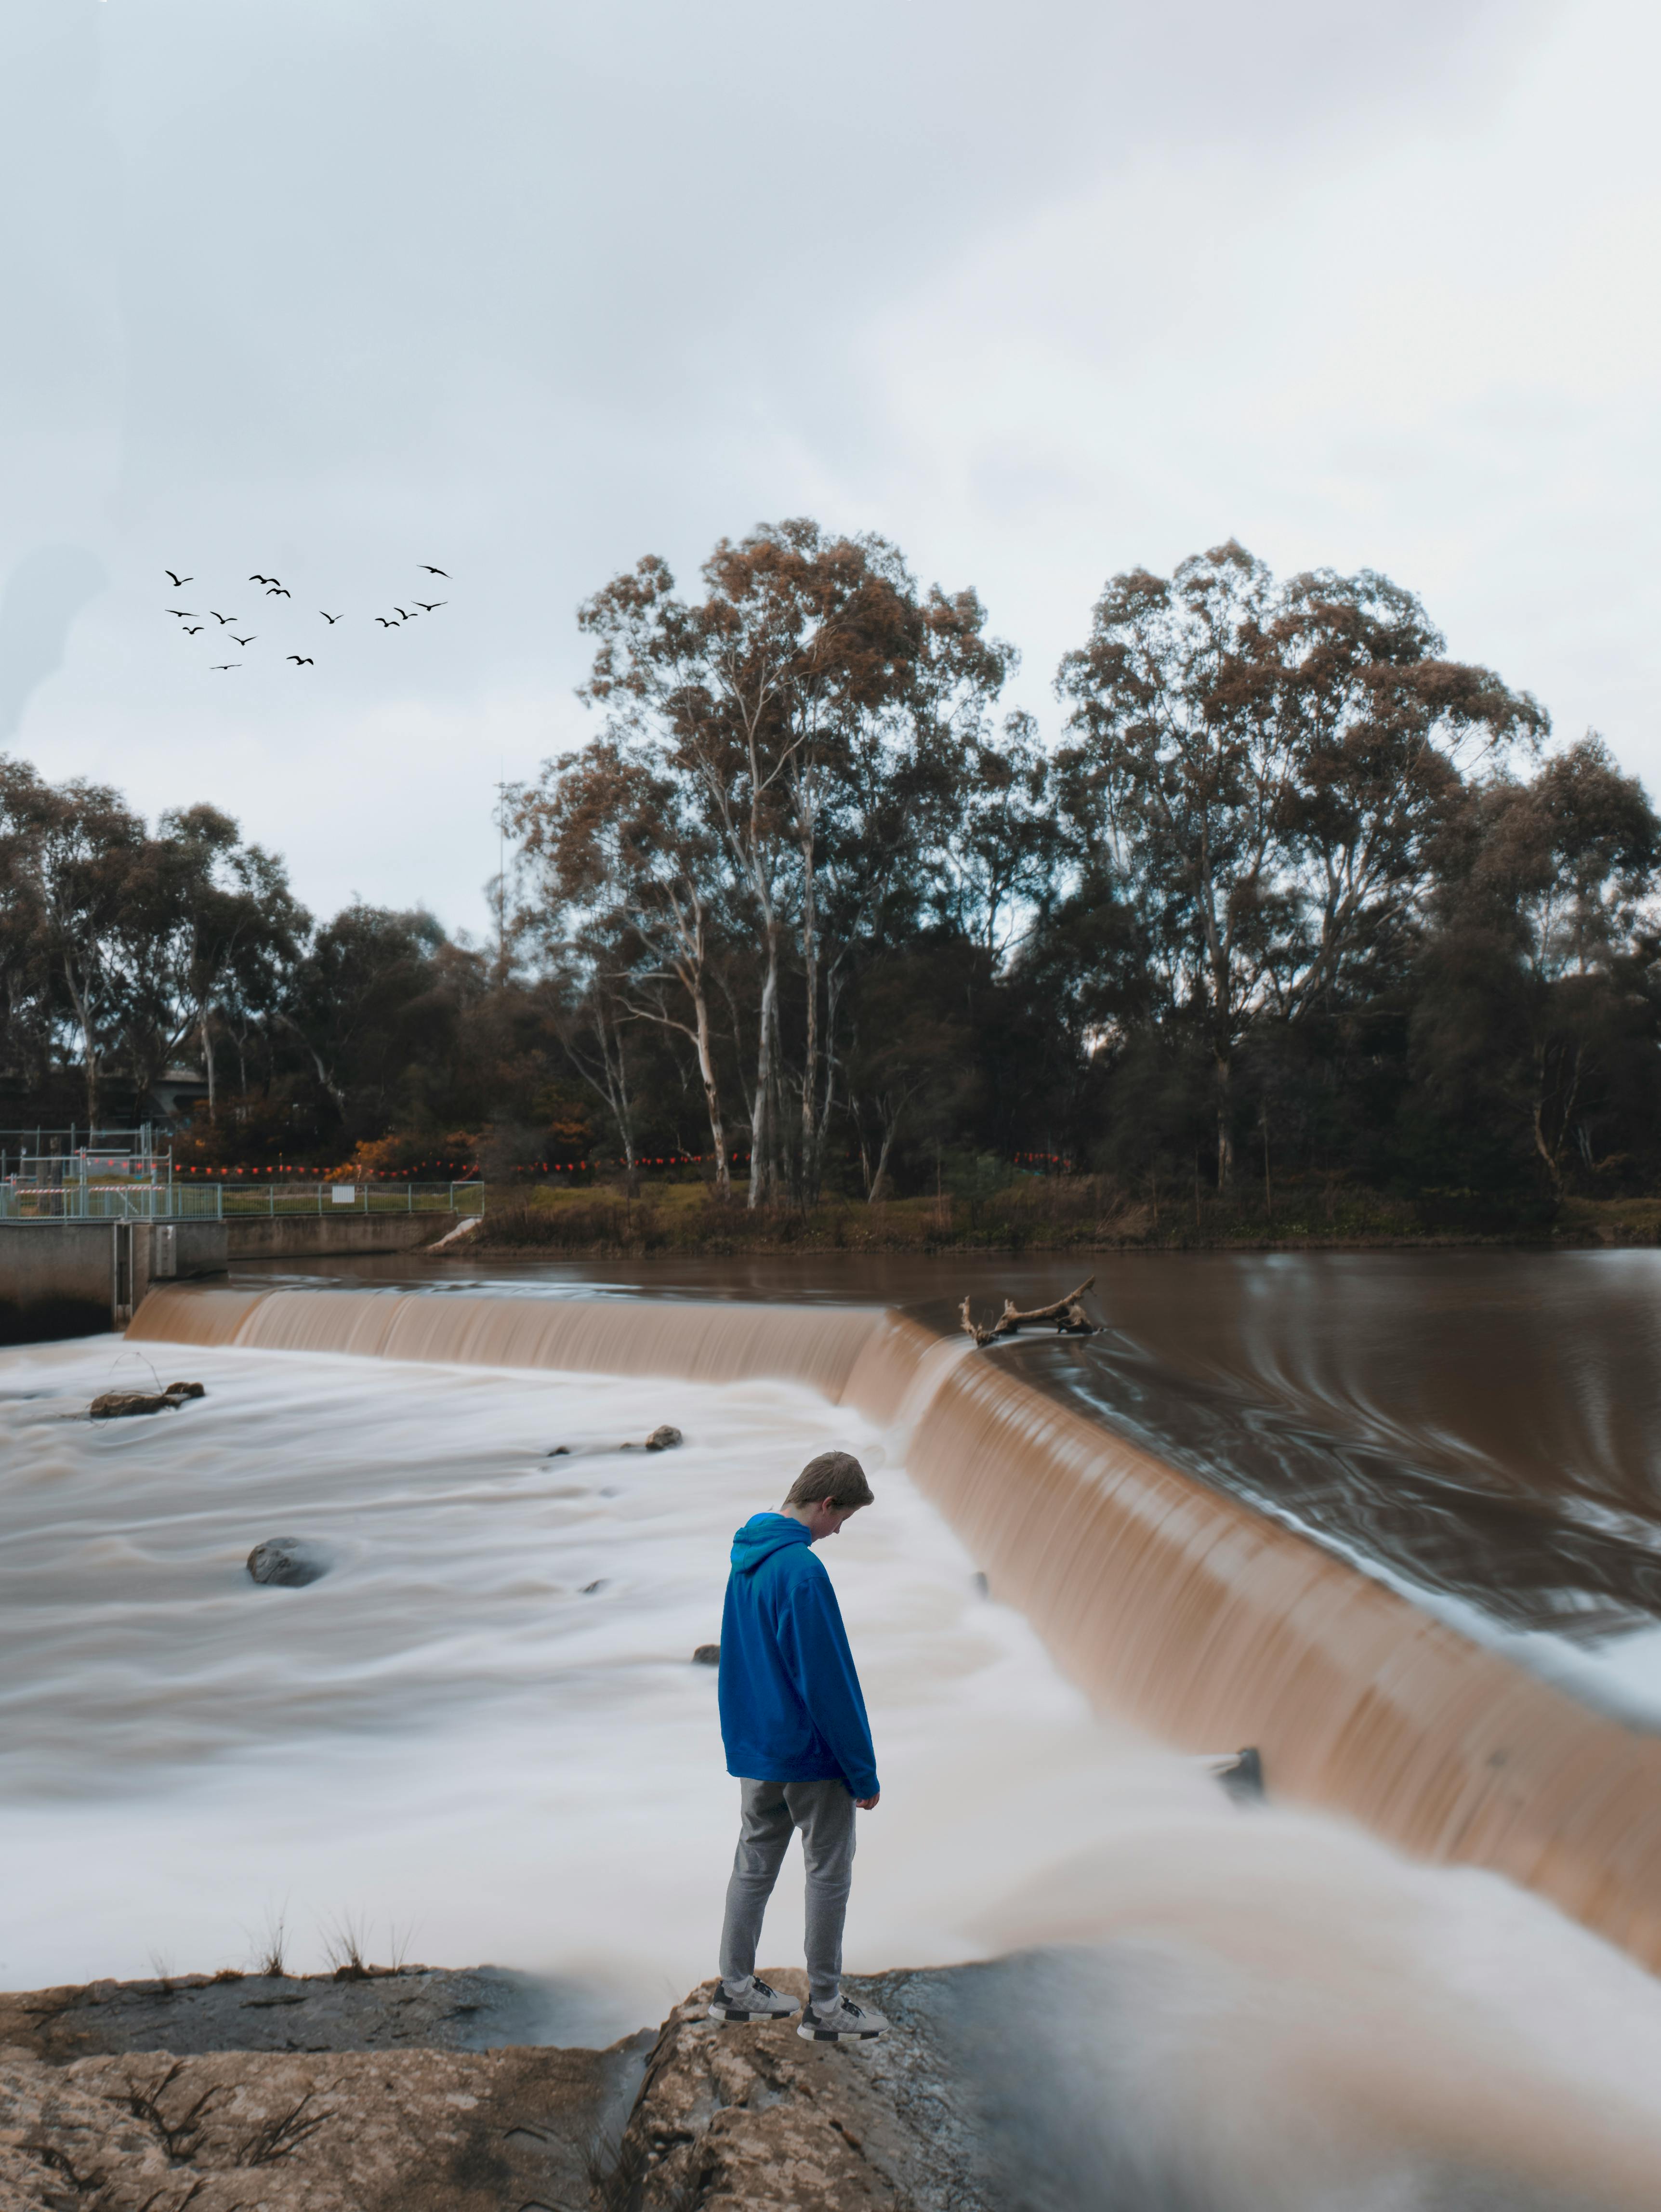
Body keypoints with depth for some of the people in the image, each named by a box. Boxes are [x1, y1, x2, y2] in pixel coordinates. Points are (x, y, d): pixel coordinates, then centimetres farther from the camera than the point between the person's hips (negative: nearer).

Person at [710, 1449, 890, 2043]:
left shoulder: (746, 1557, 4)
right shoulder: (802, 1571, -25)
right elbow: (829, 1682, -22)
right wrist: (864, 1772, -13)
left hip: (753, 1748, 8)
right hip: (811, 1752, -8)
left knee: (754, 1863, 17)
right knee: (829, 1873, 6)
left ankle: (735, 1987, 27)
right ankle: (825, 2006, 15)